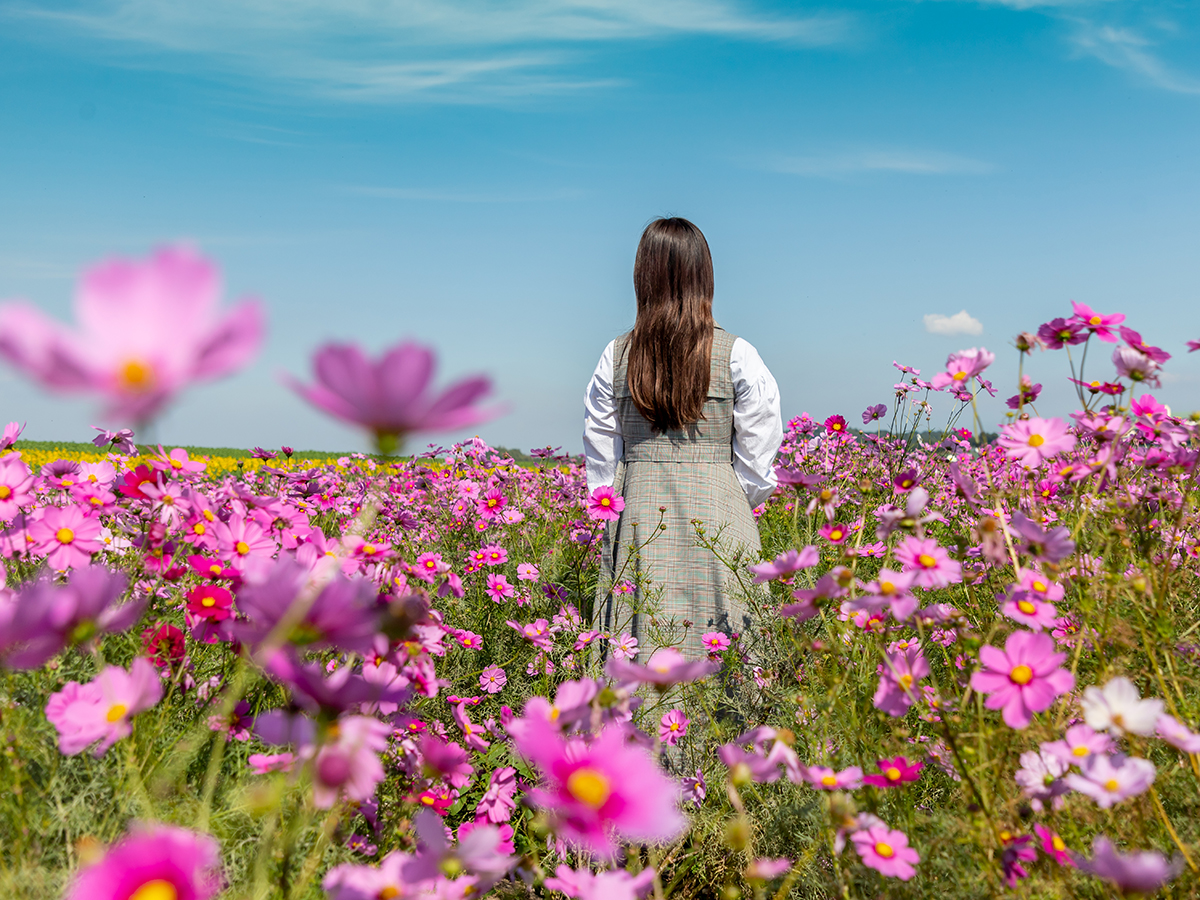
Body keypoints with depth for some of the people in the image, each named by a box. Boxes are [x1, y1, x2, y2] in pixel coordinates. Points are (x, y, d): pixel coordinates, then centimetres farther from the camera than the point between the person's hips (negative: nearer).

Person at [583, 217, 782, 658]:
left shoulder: (616, 356, 2)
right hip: (717, 518, -2)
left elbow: (600, 463, 7)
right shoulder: (738, 356, -4)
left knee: (639, 648, 6)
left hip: (638, 519, 2)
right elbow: (757, 462, 0)